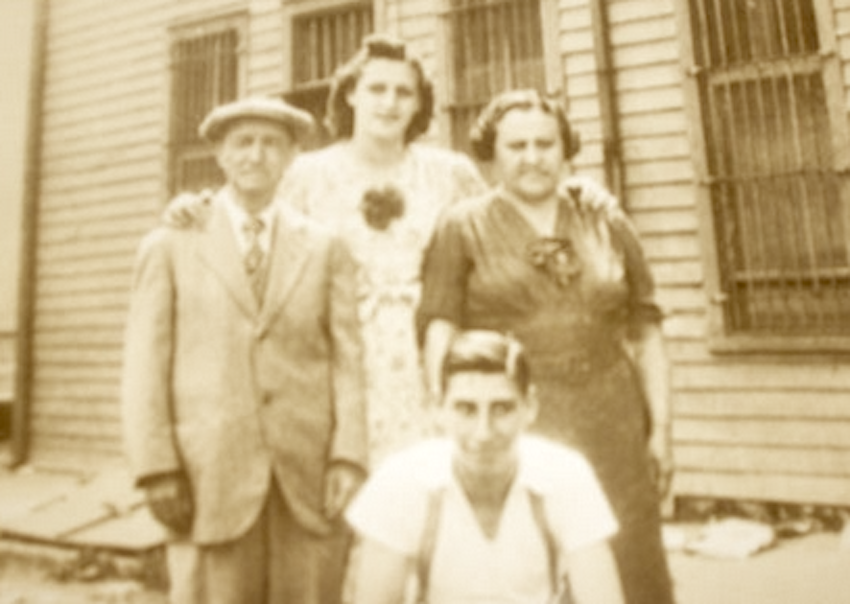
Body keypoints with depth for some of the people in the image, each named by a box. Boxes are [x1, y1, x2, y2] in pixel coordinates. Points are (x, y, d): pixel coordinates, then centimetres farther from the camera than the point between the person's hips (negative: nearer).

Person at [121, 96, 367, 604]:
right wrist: (158, 470, -5)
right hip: (212, 480, 0)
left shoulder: (326, 249, 10)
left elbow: (347, 358, 3)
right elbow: (145, 366, 3)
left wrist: (348, 456, -6)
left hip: (309, 478, 1)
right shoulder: (171, 247, 8)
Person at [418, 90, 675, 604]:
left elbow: (646, 332, 11)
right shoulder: (464, 228, 2)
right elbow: (441, 334, -4)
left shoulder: (608, 224, 10)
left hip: (610, 432, 3)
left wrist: (661, 427, 7)